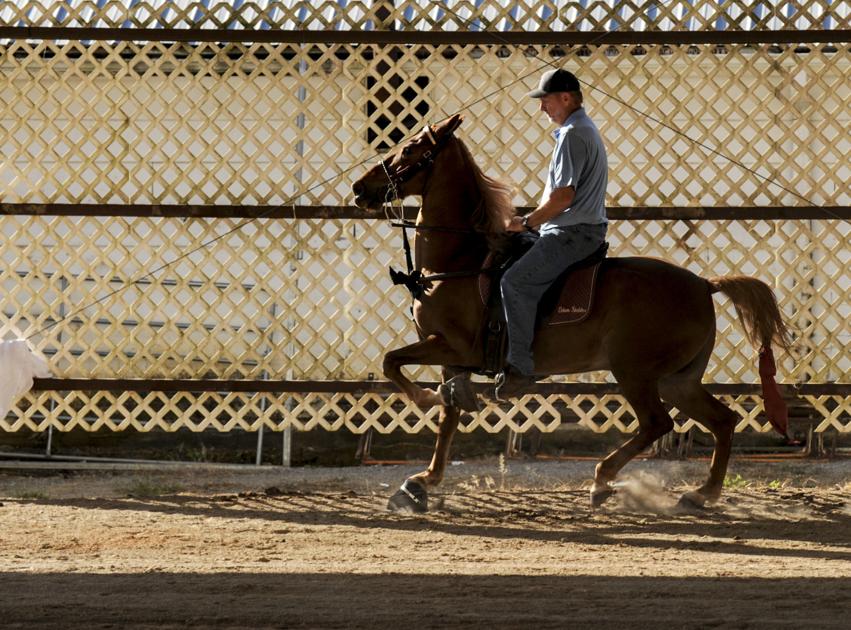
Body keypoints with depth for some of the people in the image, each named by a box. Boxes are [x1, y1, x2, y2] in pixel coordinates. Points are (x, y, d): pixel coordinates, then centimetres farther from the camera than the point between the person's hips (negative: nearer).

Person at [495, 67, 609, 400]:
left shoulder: (573, 135, -14)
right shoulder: (583, 129, 21)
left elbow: (563, 195, -21)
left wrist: (527, 222, -11)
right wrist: (534, 220, 13)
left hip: (573, 233, -12)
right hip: (576, 229, 12)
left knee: (516, 281, -23)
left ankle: (520, 366, -26)